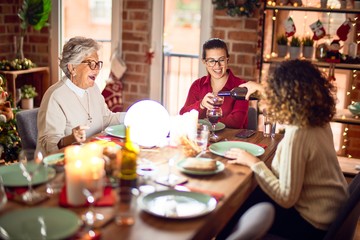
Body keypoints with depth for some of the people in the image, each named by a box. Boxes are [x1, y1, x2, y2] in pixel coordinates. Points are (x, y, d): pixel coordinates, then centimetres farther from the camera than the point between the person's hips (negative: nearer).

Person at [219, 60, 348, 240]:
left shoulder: (297, 135, -29)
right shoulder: (318, 119, -4)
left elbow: (286, 198, -25)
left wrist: (254, 163, -18)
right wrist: (262, 89, 26)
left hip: (314, 225, -8)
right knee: (248, 194, 16)